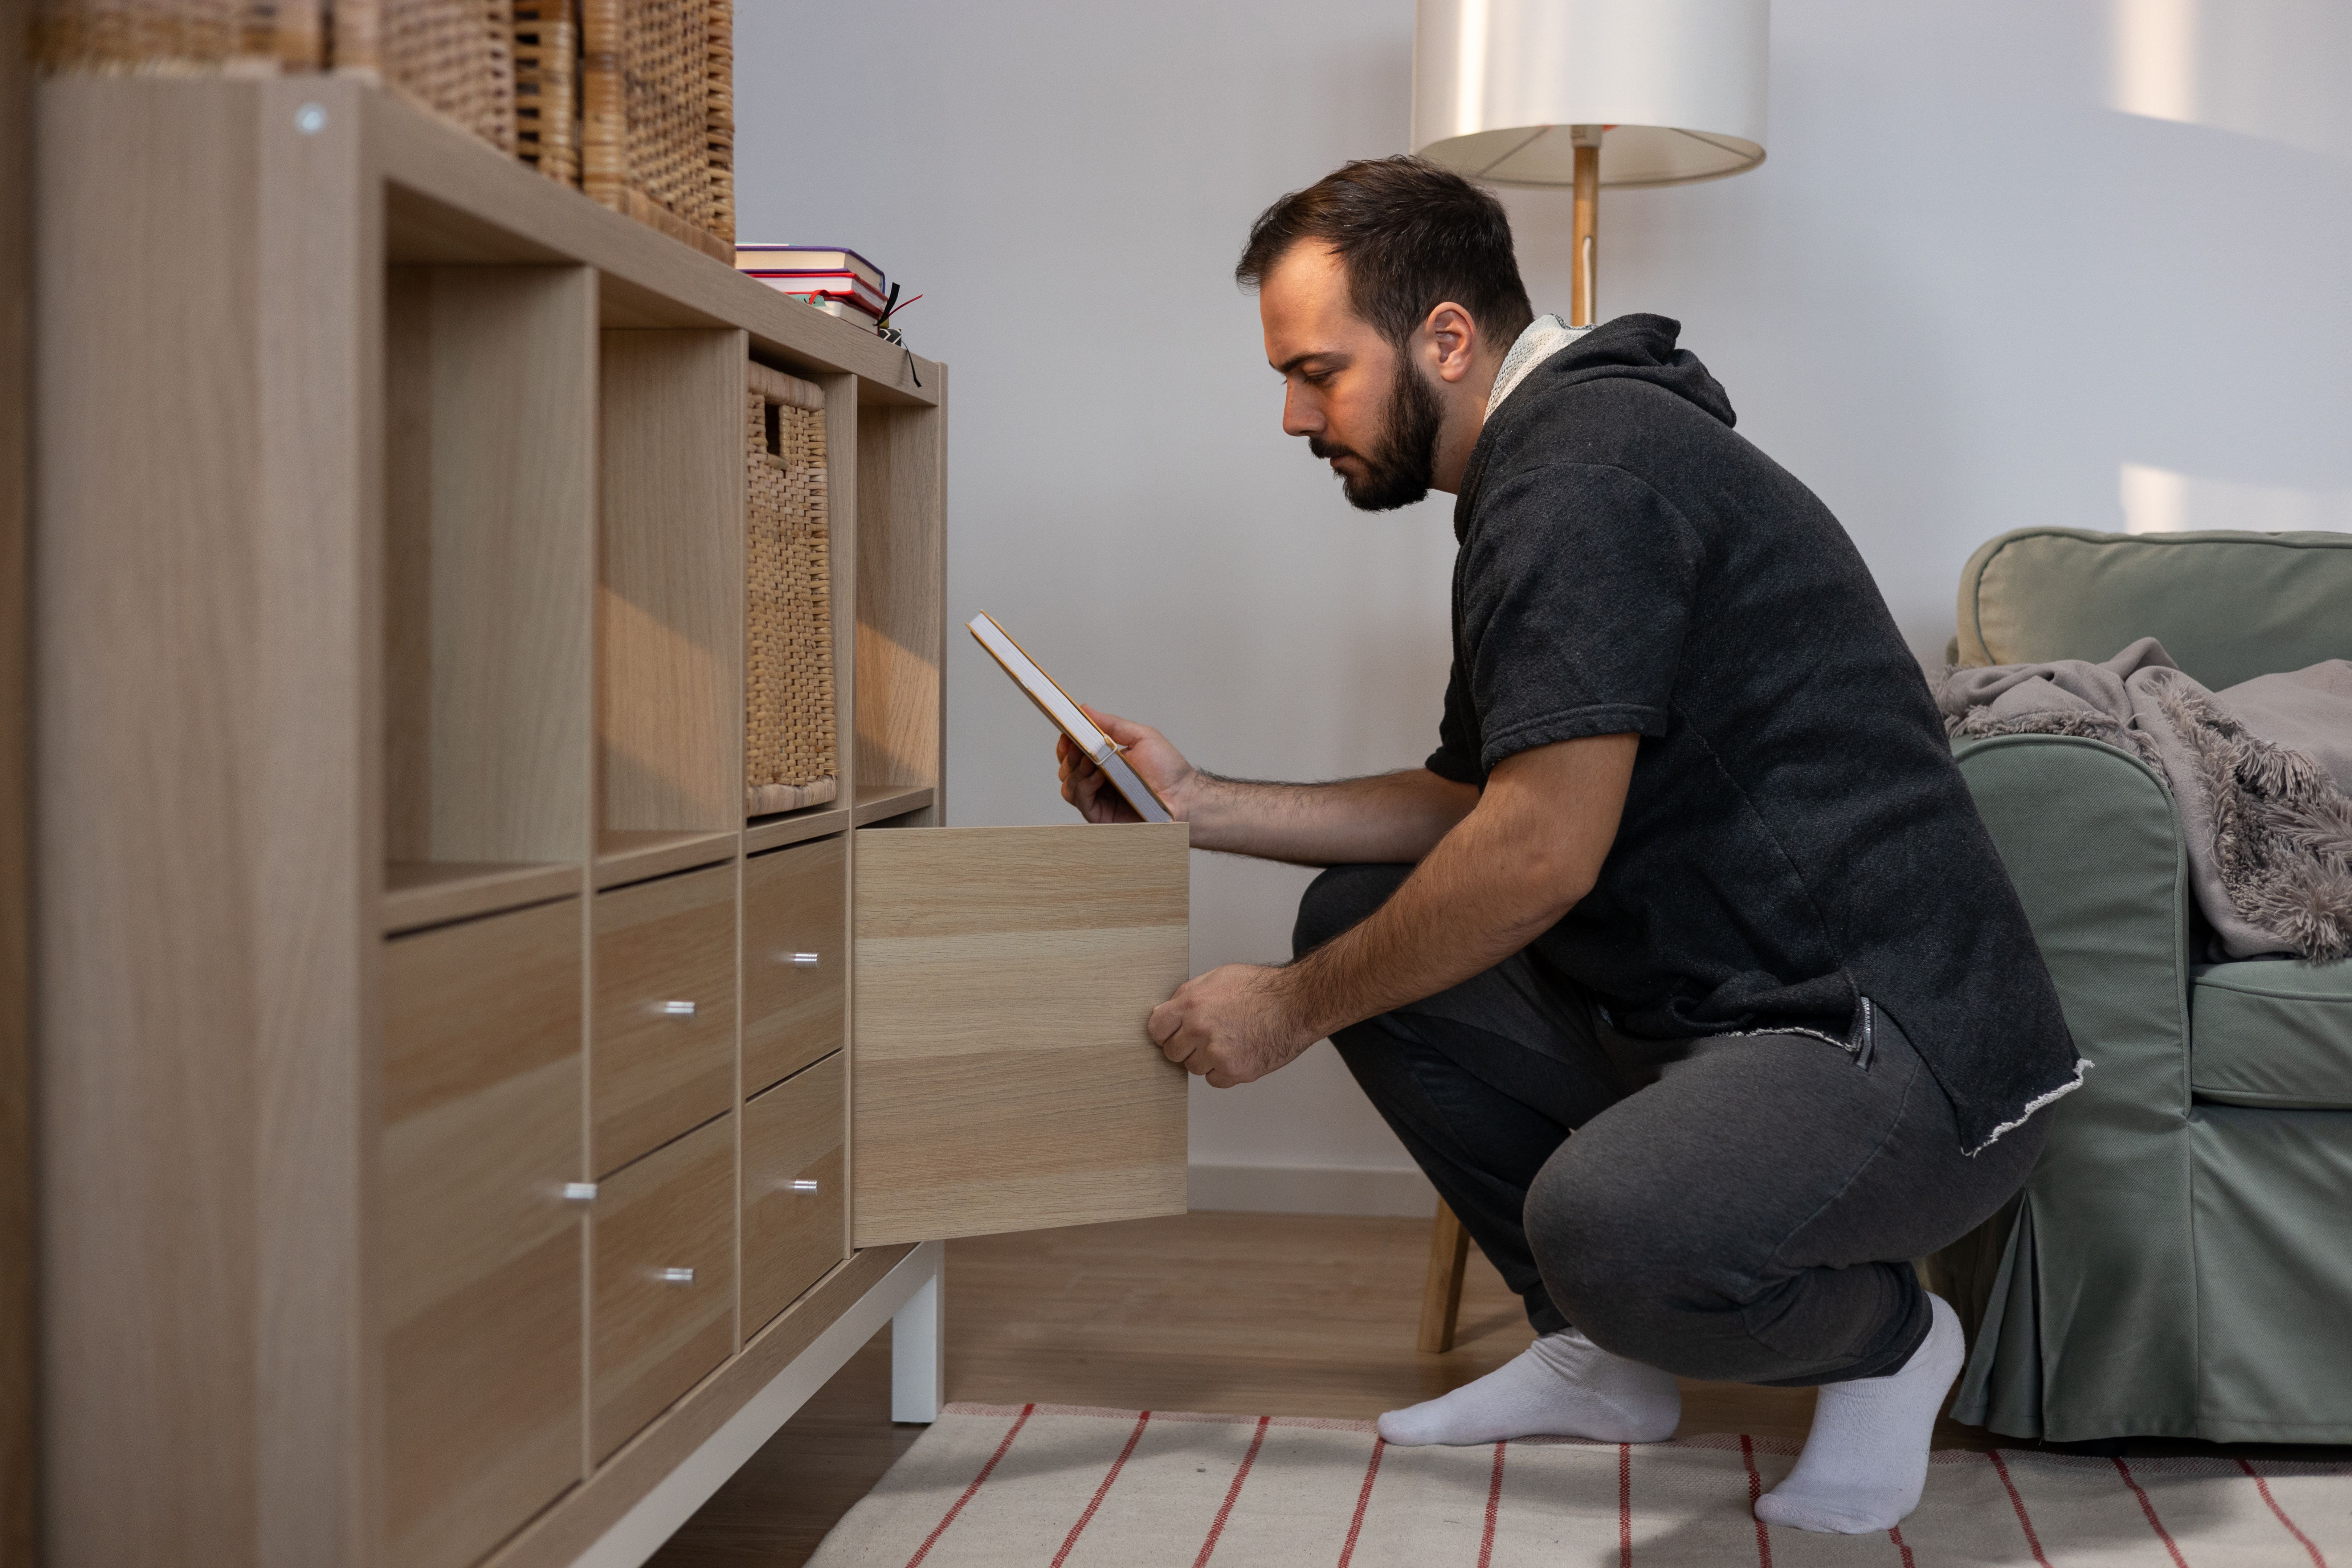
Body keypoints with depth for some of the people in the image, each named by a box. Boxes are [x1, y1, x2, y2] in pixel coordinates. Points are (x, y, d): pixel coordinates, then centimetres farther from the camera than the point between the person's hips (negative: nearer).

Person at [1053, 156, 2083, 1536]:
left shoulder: (1582, 469, -16)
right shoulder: (1546, 466, 18)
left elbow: (1539, 853, -22)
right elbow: (1462, 805, 22)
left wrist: (1290, 1011, -9)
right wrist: (1198, 802, 16)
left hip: (1908, 1047, -10)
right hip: (1714, 1006, 10)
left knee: (1610, 1225, -36)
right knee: (1363, 917, 9)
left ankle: (1883, 1335, 0)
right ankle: (1607, 1356, 16)